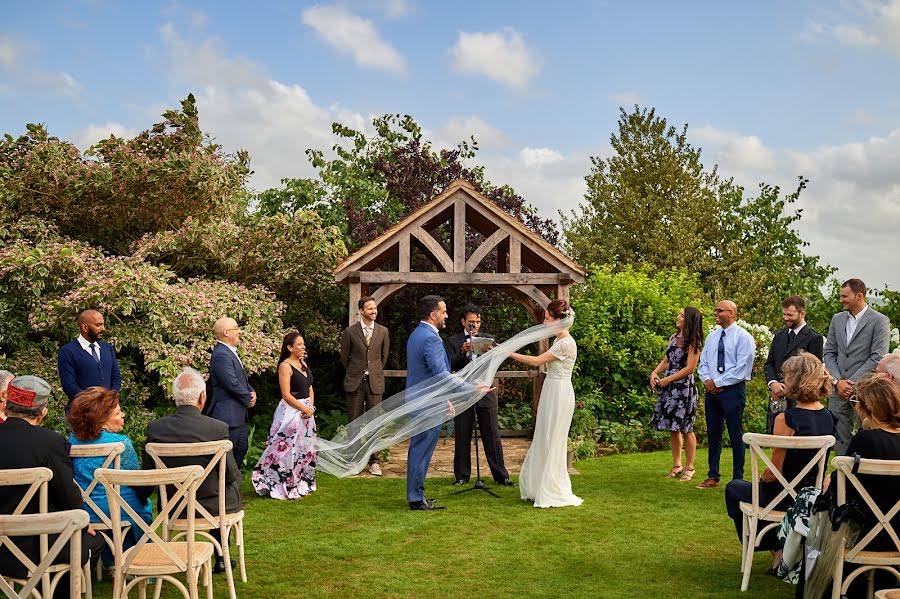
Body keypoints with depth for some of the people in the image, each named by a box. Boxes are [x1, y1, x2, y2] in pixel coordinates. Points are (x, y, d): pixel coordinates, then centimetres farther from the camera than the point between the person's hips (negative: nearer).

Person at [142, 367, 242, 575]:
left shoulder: (155, 428, -12)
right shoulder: (218, 428, -22)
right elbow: (231, 474, -11)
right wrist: (235, 475, 14)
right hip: (214, 507, -3)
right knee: (234, 482, 30)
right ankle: (221, 557, 36)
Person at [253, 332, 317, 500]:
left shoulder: (303, 363, 12)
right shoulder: (285, 366, -13)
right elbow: (286, 395, -18)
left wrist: (311, 407, -2)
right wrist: (305, 409, -14)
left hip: (307, 411, 8)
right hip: (291, 412, -8)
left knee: (304, 448, 14)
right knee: (288, 449, -4)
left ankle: (301, 484, 25)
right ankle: (285, 488, 5)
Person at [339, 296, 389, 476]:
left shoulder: (383, 331, 4)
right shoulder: (350, 332, -1)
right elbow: (344, 357, 9)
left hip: (375, 382, 1)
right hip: (355, 382, -1)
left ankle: (373, 461, 9)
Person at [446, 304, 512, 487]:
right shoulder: (453, 341, 3)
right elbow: (449, 366, -7)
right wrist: (462, 352, -23)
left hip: (485, 394, 1)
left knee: (492, 436, 2)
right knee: (462, 438, 6)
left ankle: (501, 475, 8)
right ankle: (462, 475, 17)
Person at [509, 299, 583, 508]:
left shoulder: (566, 343, -18)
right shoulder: (559, 341, 13)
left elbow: (537, 361, -17)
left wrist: (509, 353, -13)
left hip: (559, 394, -10)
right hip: (552, 392, 10)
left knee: (552, 443, -2)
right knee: (544, 441, 14)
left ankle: (554, 493, 8)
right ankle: (541, 488, 23)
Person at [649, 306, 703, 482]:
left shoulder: (693, 342, -8)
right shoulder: (674, 338, 12)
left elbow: (690, 368, -13)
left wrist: (667, 379, -12)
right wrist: (655, 372, -4)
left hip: (684, 388, -7)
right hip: (669, 388, 7)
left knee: (686, 429, 0)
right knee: (673, 428, 11)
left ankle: (689, 468, 10)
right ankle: (677, 465, 21)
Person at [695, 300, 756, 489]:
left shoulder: (743, 337, -7)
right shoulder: (711, 337, 14)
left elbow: (742, 369, -14)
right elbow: (703, 363, 15)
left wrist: (718, 382, -14)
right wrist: (707, 380, -4)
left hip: (733, 390, -6)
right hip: (712, 389, 6)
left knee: (736, 436, 0)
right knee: (713, 434, 11)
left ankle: (738, 479, 9)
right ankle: (713, 477, 19)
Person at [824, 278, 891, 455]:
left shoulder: (879, 321, -4)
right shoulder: (837, 319, 13)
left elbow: (878, 357, -11)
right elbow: (829, 353, 11)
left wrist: (852, 382, -14)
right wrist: (837, 381, -4)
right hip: (839, 389, 5)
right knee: (840, 438, 6)